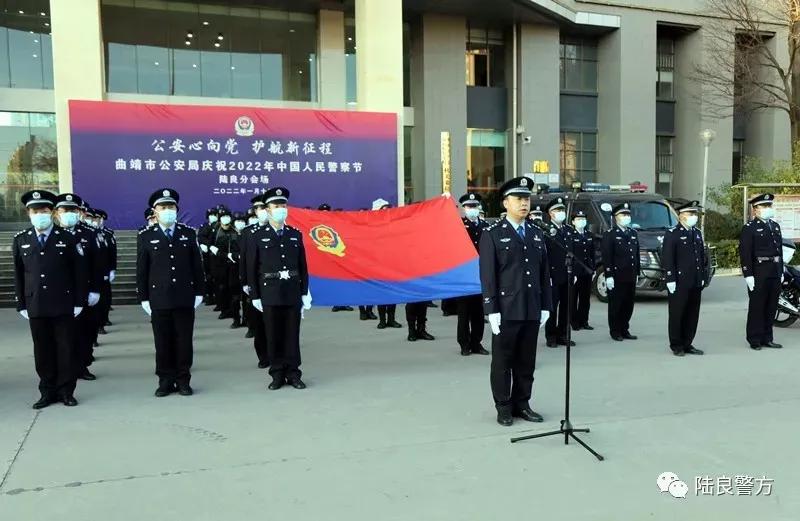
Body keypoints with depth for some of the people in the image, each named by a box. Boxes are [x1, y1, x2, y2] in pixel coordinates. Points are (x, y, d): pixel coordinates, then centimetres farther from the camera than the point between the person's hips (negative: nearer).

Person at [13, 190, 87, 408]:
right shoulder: (21, 240, 6)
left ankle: (66, 391, 15)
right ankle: (48, 392, 19)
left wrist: (79, 301, -3)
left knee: (66, 349, 4)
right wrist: (21, 305, 5)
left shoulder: (68, 239, -1)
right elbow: (18, 275, 9)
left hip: (63, 305, -2)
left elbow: (80, 273, 0)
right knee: (43, 350, 8)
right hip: (35, 306, 2)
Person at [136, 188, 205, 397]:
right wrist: (143, 298, 0)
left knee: (184, 341, 5)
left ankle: (183, 380, 15)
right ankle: (166, 381, 16)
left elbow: (197, 265, 7)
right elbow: (142, 270, 3)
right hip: (159, 299, 0)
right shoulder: (146, 237, 3)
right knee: (163, 342, 5)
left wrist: (199, 292, 3)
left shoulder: (189, 233, 5)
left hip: (185, 298, 1)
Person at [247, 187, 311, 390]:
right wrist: (255, 296, -3)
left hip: (293, 293, 2)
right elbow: (252, 269, 0)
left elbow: (303, 266, 8)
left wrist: (305, 292, 4)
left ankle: (293, 374, 13)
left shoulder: (296, 234, 8)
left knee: (292, 335, 5)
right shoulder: (257, 236, 1)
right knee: (273, 336, 4)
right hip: (269, 294, -2)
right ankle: (277, 375, 14)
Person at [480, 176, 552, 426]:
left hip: (532, 310, 5)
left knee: (527, 361, 11)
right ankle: (503, 408, 16)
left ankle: (522, 404, 23)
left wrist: (546, 306, 8)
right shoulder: (492, 235, -3)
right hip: (506, 310, -5)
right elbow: (487, 276, -8)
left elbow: (544, 273, 13)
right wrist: (492, 310, -13)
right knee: (503, 361, 5)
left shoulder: (536, 234, 13)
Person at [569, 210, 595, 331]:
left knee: (585, 298, 10)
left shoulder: (590, 235, 13)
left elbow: (592, 254, 17)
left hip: (587, 271, 6)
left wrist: (593, 269, 10)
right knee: (573, 298, 1)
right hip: (574, 271, -6)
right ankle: (574, 322, 8)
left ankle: (584, 322, 18)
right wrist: (570, 272, -16)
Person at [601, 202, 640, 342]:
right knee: (615, 305, 1)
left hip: (631, 277, 6)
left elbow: (637, 255, 18)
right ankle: (615, 331, 10)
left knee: (628, 305, 10)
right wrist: (609, 276, -16)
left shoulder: (633, 233, 14)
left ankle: (624, 330, 20)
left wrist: (637, 272, 14)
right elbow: (606, 257, -11)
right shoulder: (609, 234, -6)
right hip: (616, 277, -6)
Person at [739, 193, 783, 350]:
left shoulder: (775, 226, 17)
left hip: (775, 272, 7)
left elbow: (779, 249, 19)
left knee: (771, 307, 11)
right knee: (757, 306, -1)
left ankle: (767, 338, 20)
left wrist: (781, 271, 15)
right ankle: (755, 340, 8)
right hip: (759, 272, -7)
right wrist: (748, 275, -17)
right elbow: (745, 252, -12)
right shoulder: (749, 227, -7)